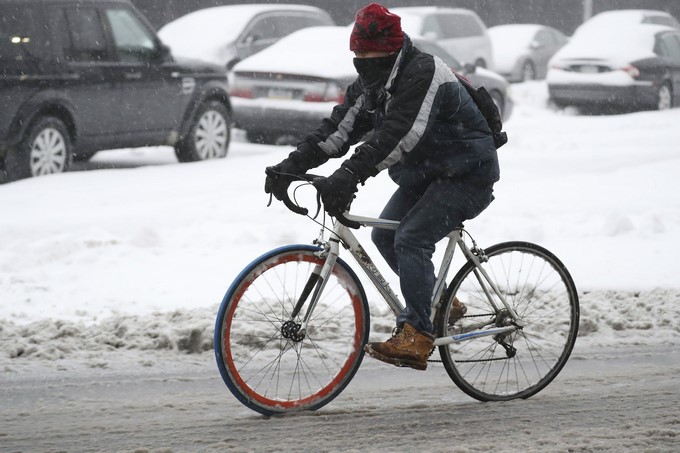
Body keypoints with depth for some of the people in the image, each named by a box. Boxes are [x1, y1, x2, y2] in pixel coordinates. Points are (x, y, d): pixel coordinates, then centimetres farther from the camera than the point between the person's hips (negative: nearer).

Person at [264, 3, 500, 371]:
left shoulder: (424, 74, -26)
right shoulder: (370, 83, 3)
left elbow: (397, 135, -38)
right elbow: (339, 127, -4)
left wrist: (349, 175, -46)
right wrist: (293, 164, -17)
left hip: (467, 176, -9)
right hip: (423, 176, 10)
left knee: (410, 238, -22)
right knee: (384, 236, 2)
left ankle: (415, 336, -23)